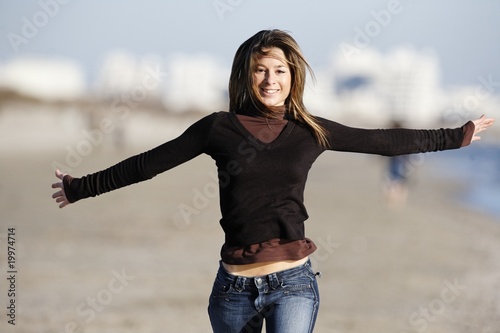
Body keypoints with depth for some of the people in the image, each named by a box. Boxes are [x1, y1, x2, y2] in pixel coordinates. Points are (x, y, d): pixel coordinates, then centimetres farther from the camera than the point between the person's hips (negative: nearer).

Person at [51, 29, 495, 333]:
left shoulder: (311, 132, 5)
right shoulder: (220, 128, 2)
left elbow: (387, 141, 12)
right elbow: (148, 163, 7)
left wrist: (459, 135, 17)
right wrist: (81, 188, 9)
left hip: (293, 283, -1)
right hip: (235, 285, 1)